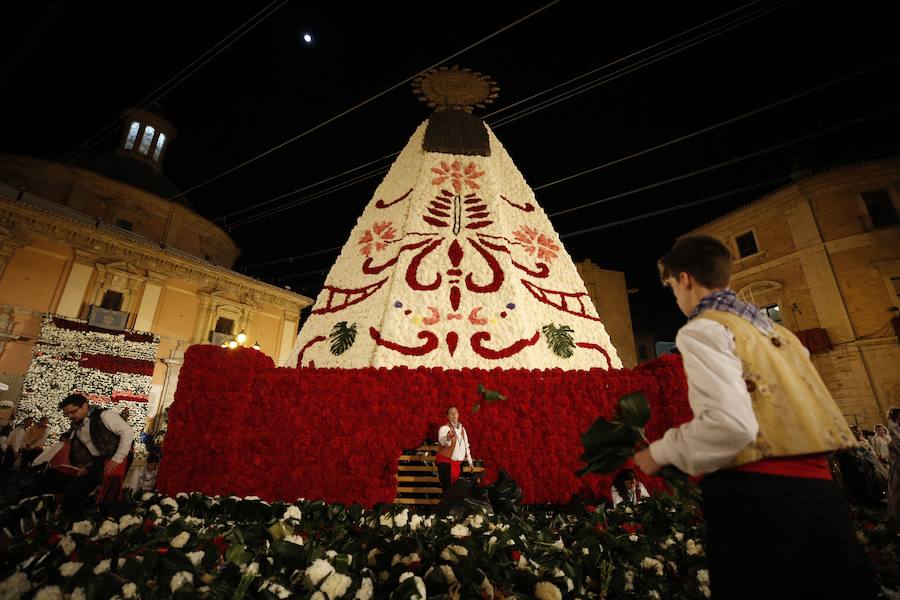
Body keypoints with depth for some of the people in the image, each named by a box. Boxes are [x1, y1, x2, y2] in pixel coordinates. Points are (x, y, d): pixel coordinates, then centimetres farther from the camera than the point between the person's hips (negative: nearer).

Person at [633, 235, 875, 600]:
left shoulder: (702, 329, -9)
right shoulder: (776, 331, 18)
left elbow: (731, 423, -22)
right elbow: (812, 418, 21)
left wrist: (661, 452, -8)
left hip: (755, 495, -8)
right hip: (819, 490, 8)